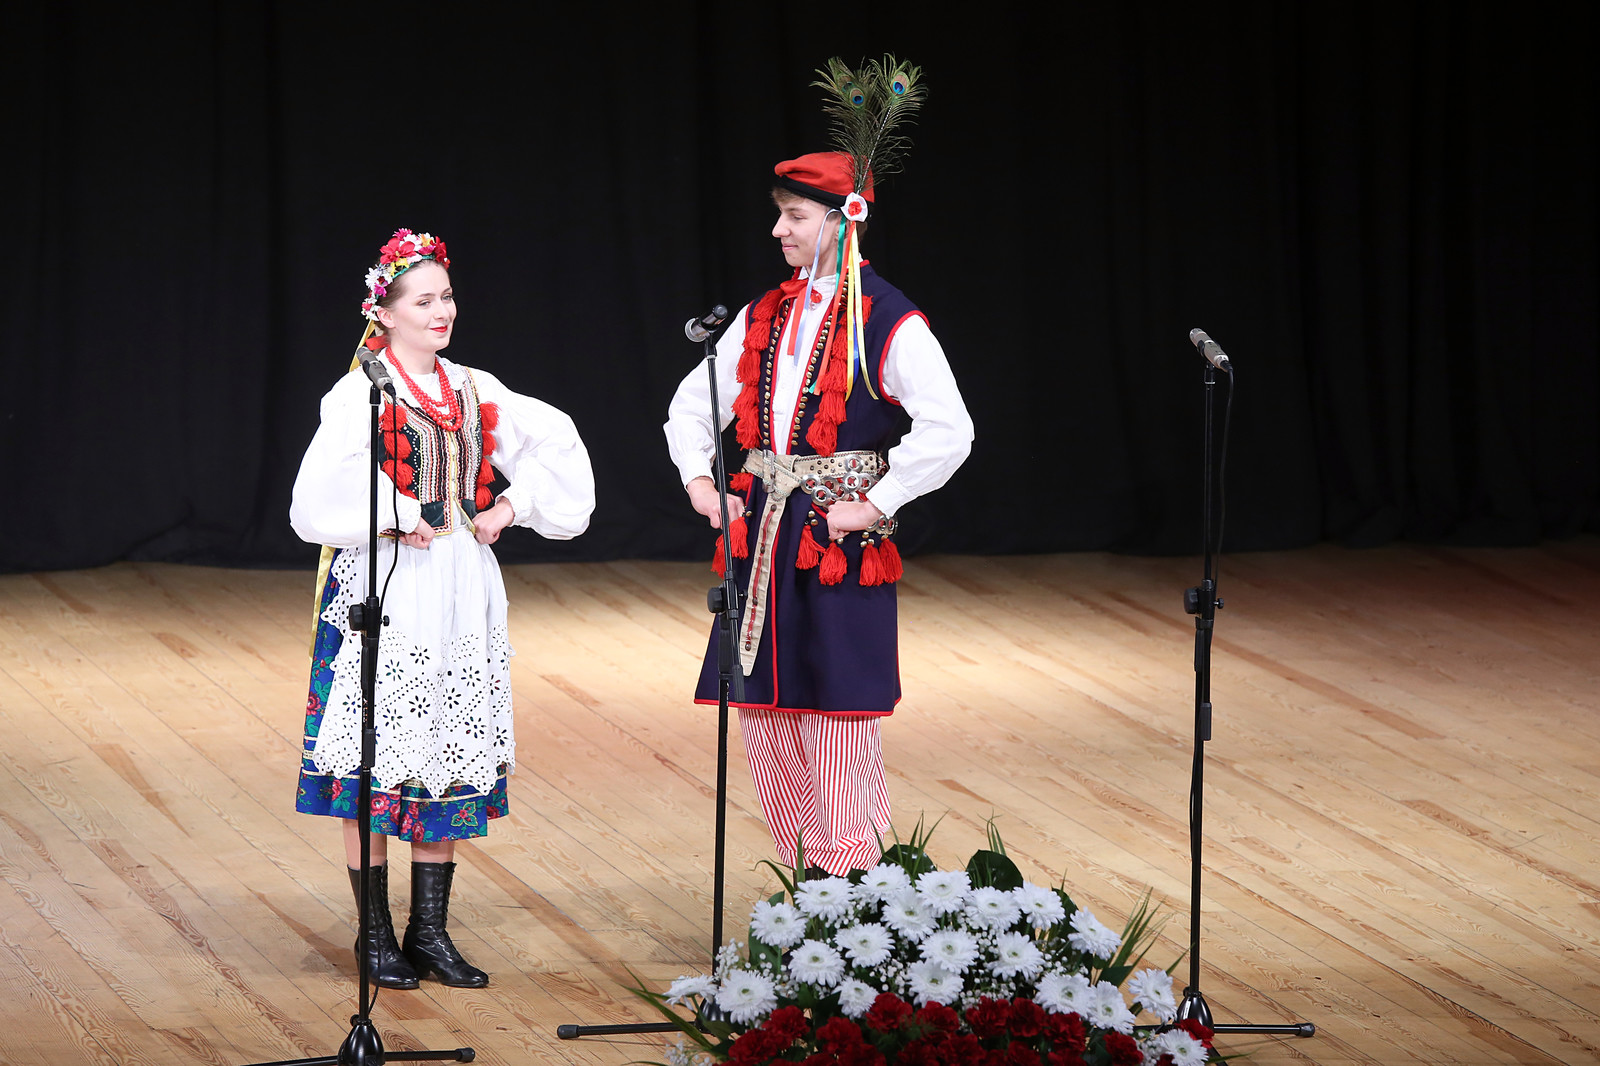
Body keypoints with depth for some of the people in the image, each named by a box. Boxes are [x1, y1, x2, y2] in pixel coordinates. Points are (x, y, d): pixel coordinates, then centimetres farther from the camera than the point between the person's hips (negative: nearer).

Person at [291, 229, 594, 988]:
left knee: (450, 756, 7)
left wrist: (513, 504, 4)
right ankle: (376, 934, 6)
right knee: (376, 758, -2)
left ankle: (430, 931, 14)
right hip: (385, 590, -5)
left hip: (461, 594, 5)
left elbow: (555, 444, 17)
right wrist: (398, 518, -17)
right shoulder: (361, 394, -7)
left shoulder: (474, 392, 10)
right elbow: (325, 489, -20)